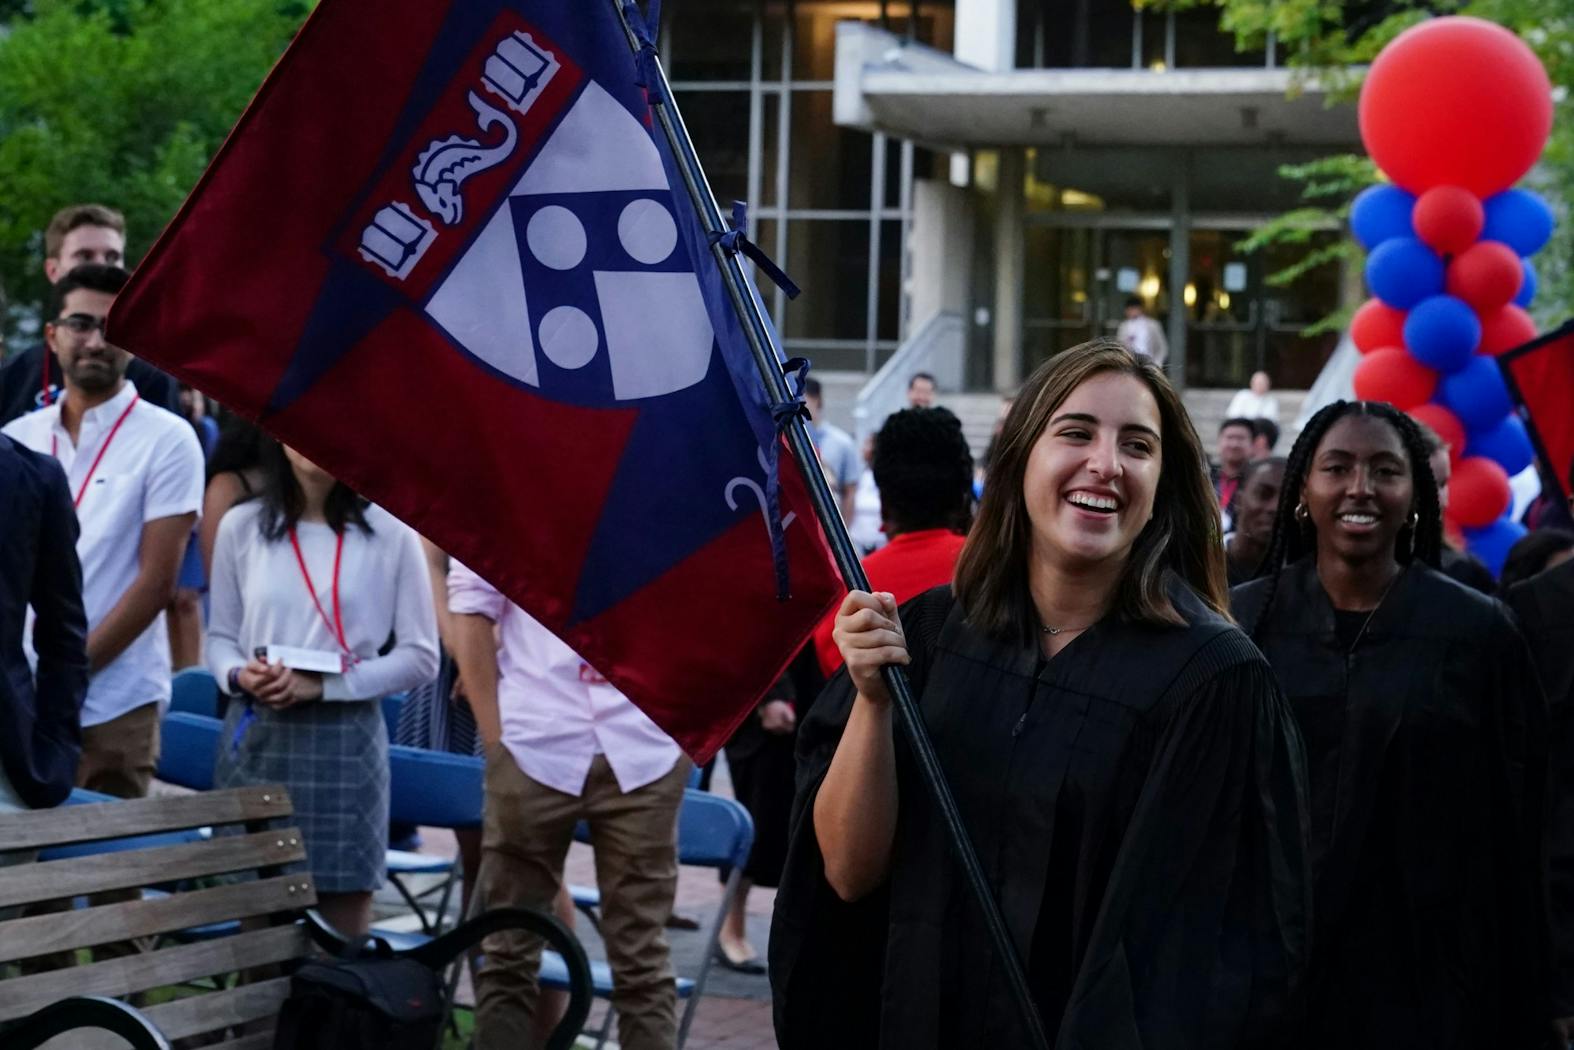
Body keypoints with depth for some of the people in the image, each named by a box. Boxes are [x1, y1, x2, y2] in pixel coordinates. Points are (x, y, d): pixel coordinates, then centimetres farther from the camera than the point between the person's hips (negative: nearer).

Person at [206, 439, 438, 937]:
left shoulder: (388, 532, -1)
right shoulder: (241, 527, 6)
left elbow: (420, 656, 0)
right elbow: (220, 637, 14)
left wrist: (321, 685, -10)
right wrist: (240, 675, -9)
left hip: (342, 742, -2)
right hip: (255, 741, 2)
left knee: (343, 938, -1)